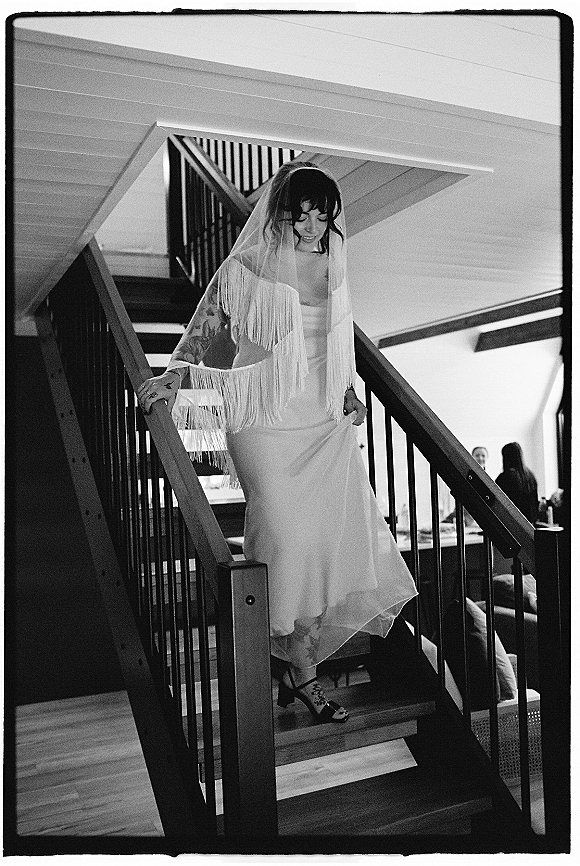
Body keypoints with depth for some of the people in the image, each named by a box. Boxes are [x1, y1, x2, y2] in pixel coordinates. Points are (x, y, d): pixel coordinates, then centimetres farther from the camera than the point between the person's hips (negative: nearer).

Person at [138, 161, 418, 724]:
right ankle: (302, 676, 8)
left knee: (343, 533, 0)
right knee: (289, 540, -11)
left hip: (326, 425, 5)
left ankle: (296, 659, 19)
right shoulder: (244, 268, -4)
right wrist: (173, 375, -13)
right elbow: (204, 327, 2)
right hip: (265, 424, -5)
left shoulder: (331, 268, 11)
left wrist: (350, 398, 18)